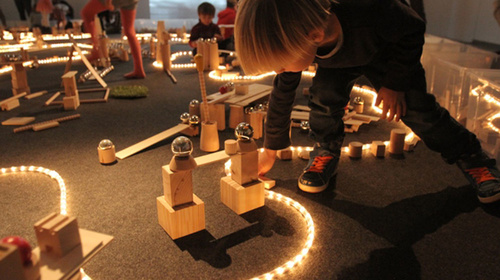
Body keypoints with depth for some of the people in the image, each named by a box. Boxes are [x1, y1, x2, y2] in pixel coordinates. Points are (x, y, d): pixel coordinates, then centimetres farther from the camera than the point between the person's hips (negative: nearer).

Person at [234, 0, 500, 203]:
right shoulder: (292, 41, -32)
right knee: (324, 95, -22)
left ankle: (470, 156, 10)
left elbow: (412, 31, -25)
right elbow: (282, 93, -16)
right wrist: (270, 150, -9)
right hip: (336, 60, 3)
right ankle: (325, 153, 3)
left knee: (415, 106, -9)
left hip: (386, 53, -2)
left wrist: (395, 83, -21)